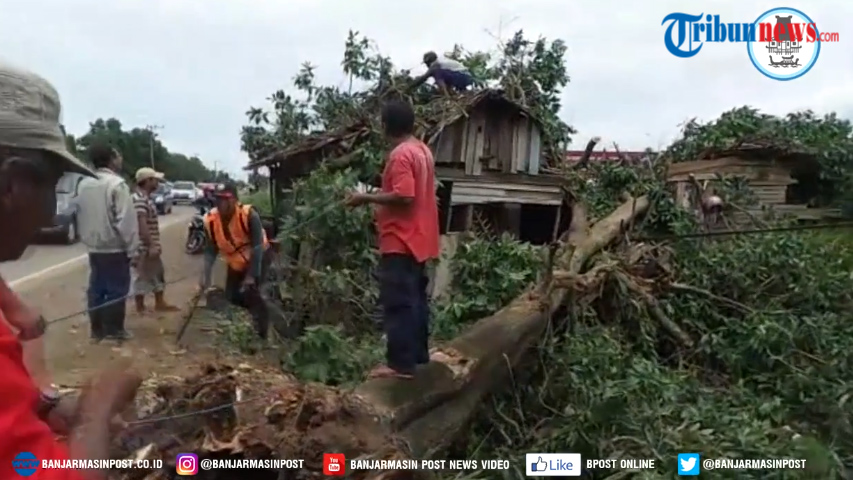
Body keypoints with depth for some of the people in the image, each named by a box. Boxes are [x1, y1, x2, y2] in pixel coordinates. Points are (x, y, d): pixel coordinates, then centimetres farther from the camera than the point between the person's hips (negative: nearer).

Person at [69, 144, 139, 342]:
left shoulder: (84, 184, 7)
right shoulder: (117, 184, -17)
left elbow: (77, 214, 14)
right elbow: (126, 221, -19)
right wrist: (132, 250, -14)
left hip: (93, 248, 7)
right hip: (115, 249, -7)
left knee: (96, 289, 13)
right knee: (116, 290, 3)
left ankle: (97, 329, 21)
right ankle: (114, 330, 10)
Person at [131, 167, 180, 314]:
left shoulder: (146, 198, 14)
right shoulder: (140, 199, -19)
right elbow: (142, 225, -25)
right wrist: (151, 246, -27)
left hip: (151, 246, 11)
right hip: (144, 248, -11)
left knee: (158, 275, 18)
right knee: (141, 278, 0)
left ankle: (160, 303, 29)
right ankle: (140, 309, 9)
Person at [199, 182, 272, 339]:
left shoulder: (249, 215, -31)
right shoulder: (210, 220, -18)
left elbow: (257, 247, -28)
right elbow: (211, 250, -9)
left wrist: (251, 276, -28)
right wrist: (206, 275, -19)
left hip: (259, 257, -5)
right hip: (236, 263, 6)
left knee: (250, 292, -20)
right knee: (232, 296, 4)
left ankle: (261, 335, -4)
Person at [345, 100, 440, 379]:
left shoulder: (400, 154, -15)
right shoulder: (423, 150, 14)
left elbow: (404, 196, -24)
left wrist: (367, 198, -15)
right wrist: (379, 199, 21)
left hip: (400, 241, -10)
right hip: (418, 239, 10)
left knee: (397, 303, -7)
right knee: (415, 300, 14)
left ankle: (401, 364, -5)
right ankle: (418, 356, 21)